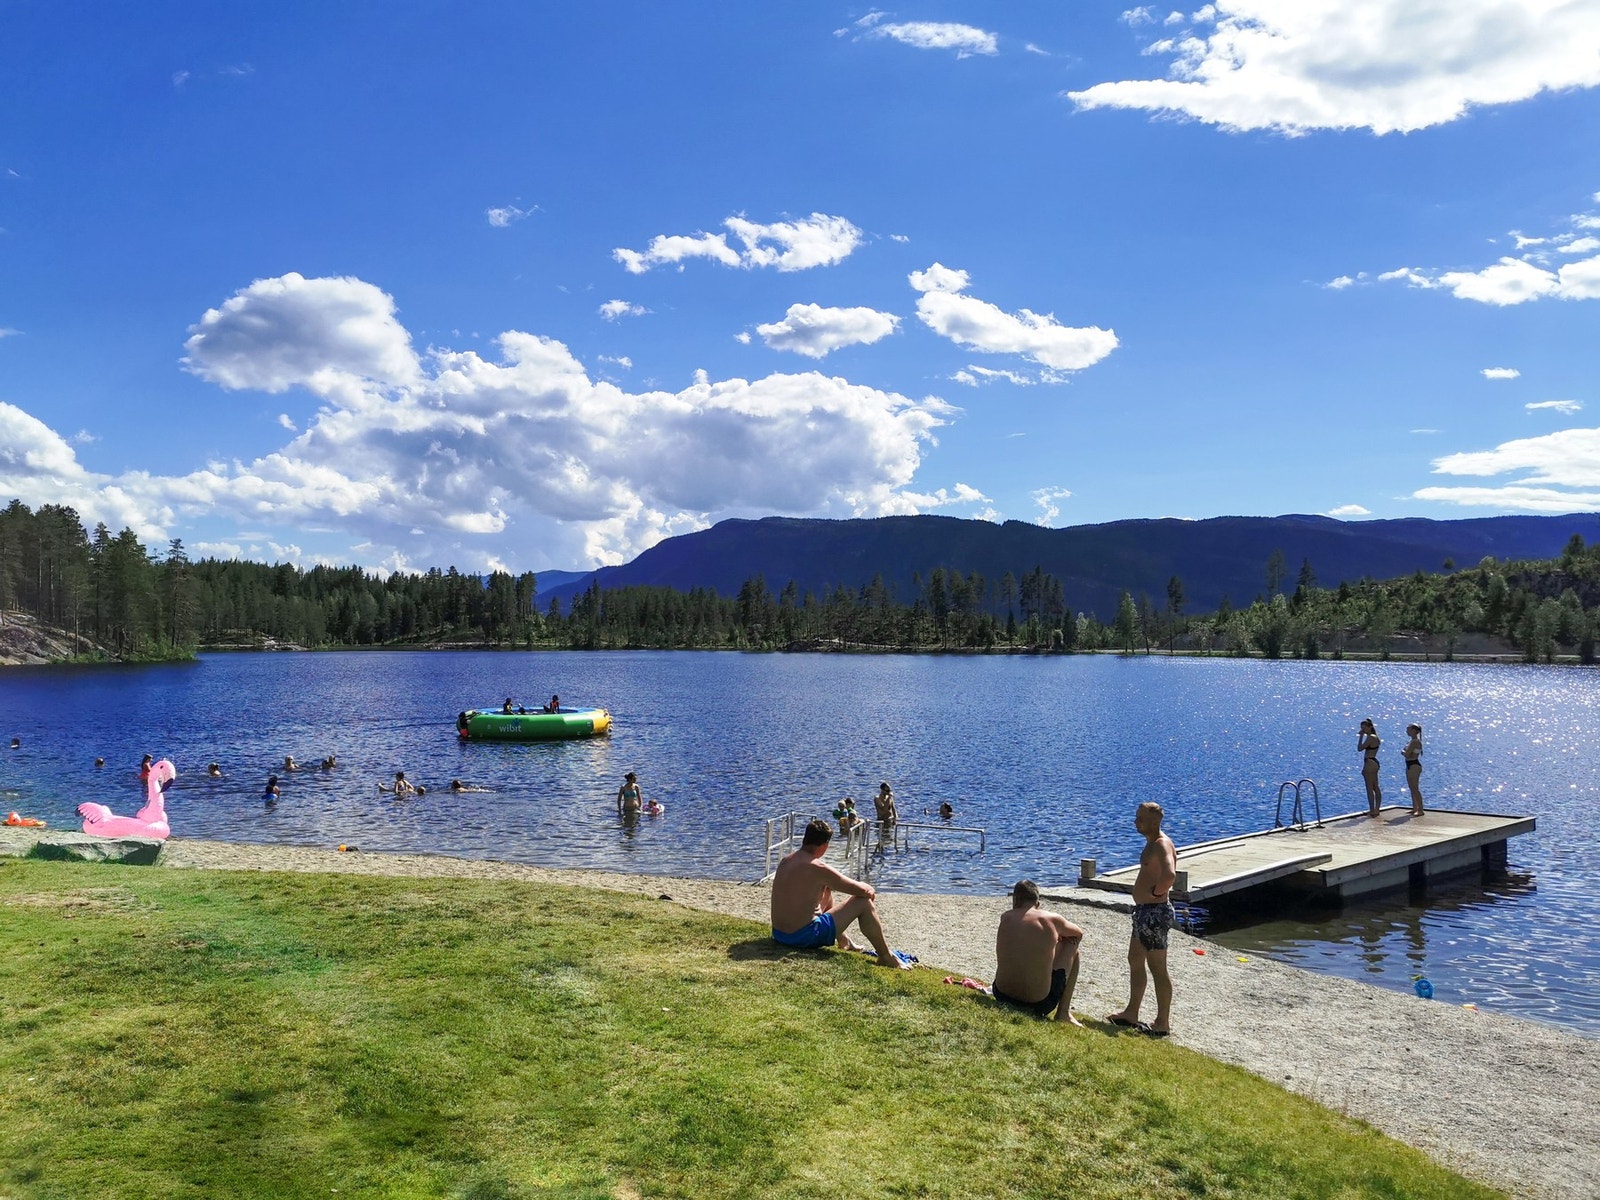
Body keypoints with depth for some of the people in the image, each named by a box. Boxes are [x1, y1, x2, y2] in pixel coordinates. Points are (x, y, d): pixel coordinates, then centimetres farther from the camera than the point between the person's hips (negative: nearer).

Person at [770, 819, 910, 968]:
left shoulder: (785, 861, 5)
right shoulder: (818, 868, -19)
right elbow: (863, 890, -13)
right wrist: (871, 891, 12)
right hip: (804, 937, -8)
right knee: (864, 902, -1)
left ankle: (843, 941, 45)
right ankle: (886, 957, 11)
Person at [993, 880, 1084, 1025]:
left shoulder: (1005, 918, -1)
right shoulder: (1051, 920, -8)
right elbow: (1079, 934, 15)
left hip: (1002, 998, 4)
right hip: (1039, 1005, -3)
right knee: (1072, 945, 18)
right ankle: (1063, 1012, 20)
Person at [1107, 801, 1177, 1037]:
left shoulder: (1162, 845, -19)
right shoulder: (1151, 843, 13)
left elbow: (1170, 874, -37)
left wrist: (1157, 893, -22)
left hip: (1155, 912, -11)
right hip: (1144, 910, 11)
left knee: (1157, 967, -2)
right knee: (1135, 961, 18)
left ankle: (1162, 1023, 7)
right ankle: (1131, 1013, 29)